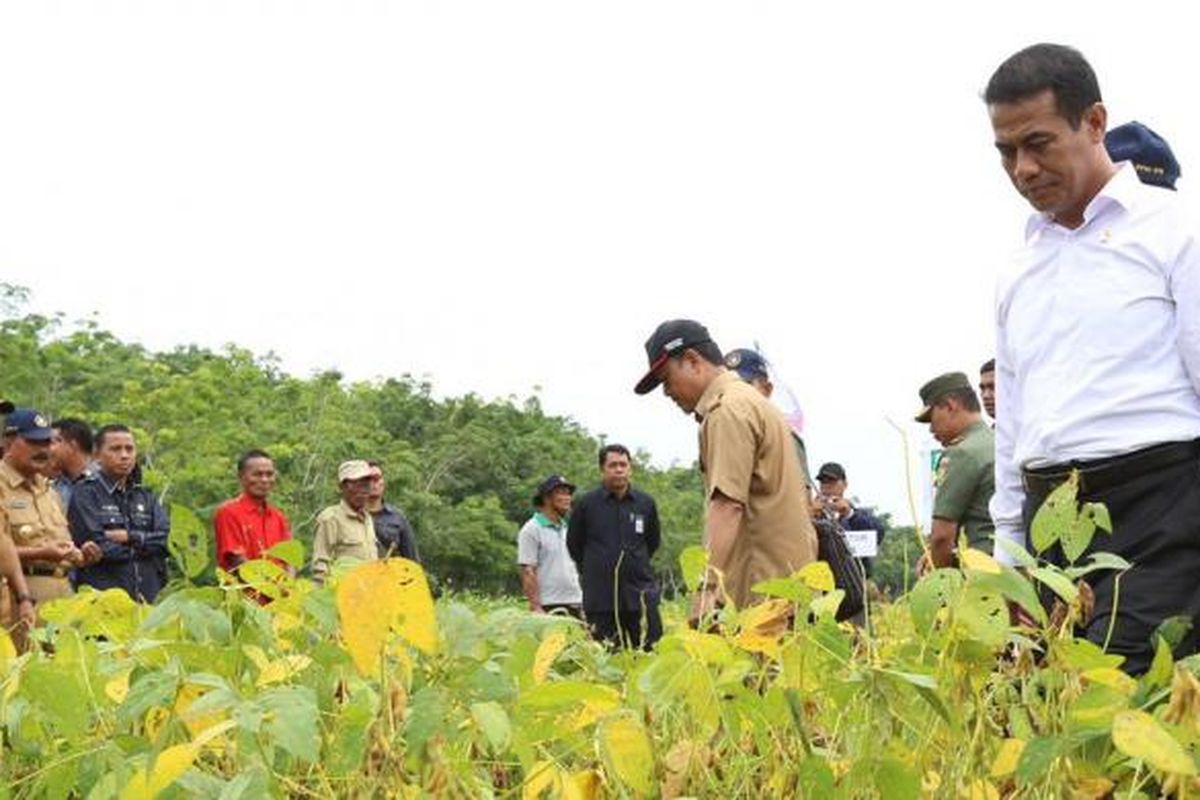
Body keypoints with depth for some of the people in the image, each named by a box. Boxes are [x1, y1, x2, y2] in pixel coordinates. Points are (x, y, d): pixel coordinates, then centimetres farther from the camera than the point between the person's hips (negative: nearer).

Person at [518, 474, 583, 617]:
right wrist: (536, 607, -19)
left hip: (575, 606, 7)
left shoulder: (568, 529, 18)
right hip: (548, 608, -7)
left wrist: (583, 606, 14)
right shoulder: (531, 530, -5)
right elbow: (528, 572, -12)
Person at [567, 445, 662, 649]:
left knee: (651, 649, -4)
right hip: (600, 598, -1)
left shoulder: (646, 503, 5)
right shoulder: (586, 504, -1)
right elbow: (574, 545, 12)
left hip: (640, 594, 1)